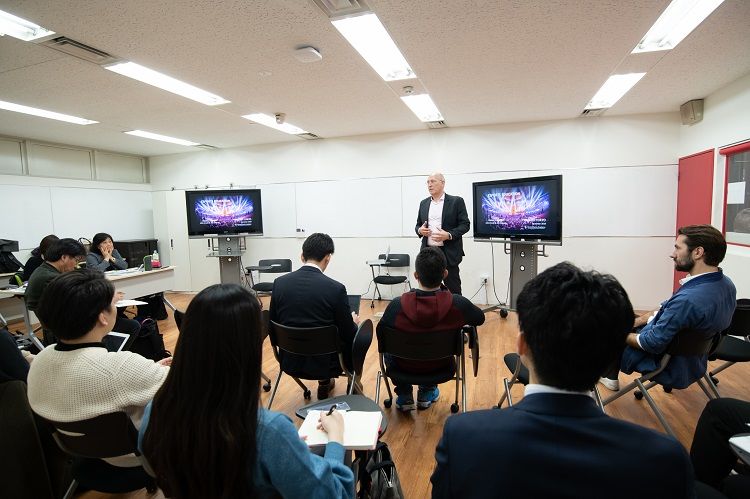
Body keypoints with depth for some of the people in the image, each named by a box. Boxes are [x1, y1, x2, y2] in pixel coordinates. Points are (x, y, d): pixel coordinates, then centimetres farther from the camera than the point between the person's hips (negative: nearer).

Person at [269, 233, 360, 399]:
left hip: (290, 360, 4)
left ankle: (325, 383, 43)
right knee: (356, 339, 25)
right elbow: (349, 335, -12)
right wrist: (354, 323, 11)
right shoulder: (336, 288, -20)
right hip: (324, 362, -4)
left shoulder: (279, 282, -9)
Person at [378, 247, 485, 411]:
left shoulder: (397, 305, -30)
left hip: (404, 365, -1)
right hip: (439, 365, 1)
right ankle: (427, 392, 38)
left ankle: (404, 395, 30)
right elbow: (480, 319, -5)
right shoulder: (458, 304, -28)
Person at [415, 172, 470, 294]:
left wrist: (449, 235, -20)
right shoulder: (424, 203, 13)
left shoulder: (456, 201, -1)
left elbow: (465, 224, -4)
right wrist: (420, 230, -6)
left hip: (449, 253, -4)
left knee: (453, 289, 2)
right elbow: (418, 225, 19)